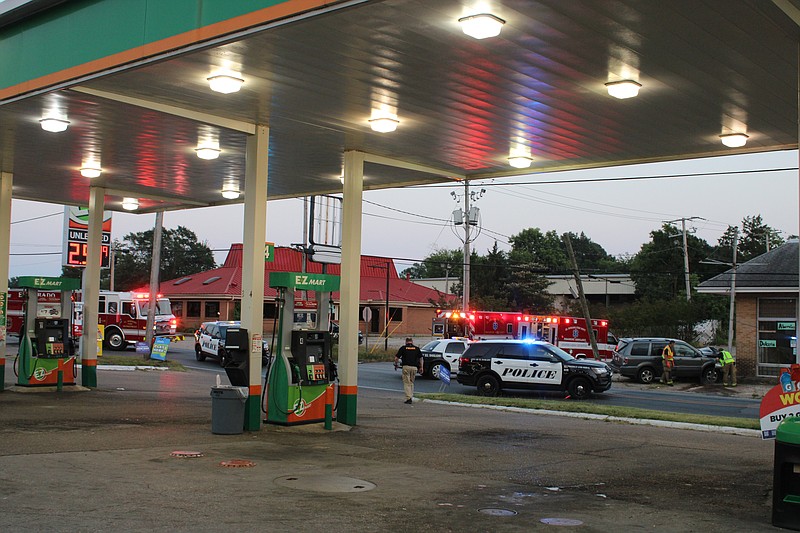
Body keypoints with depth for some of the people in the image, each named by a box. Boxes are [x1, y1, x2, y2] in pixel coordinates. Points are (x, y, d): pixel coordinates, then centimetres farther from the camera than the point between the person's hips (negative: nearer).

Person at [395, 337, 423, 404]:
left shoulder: (403, 348, 4)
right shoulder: (417, 349, 11)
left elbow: (396, 358, 2)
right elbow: (421, 358, 6)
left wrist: (396, 364, 19)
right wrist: (421, 367, 12)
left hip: (406, 367, -3)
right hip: (414, 367, 3)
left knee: (407, 383, 1)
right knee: (411, 383, 18)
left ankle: (408, 398, -9)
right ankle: (411, 397, 18)